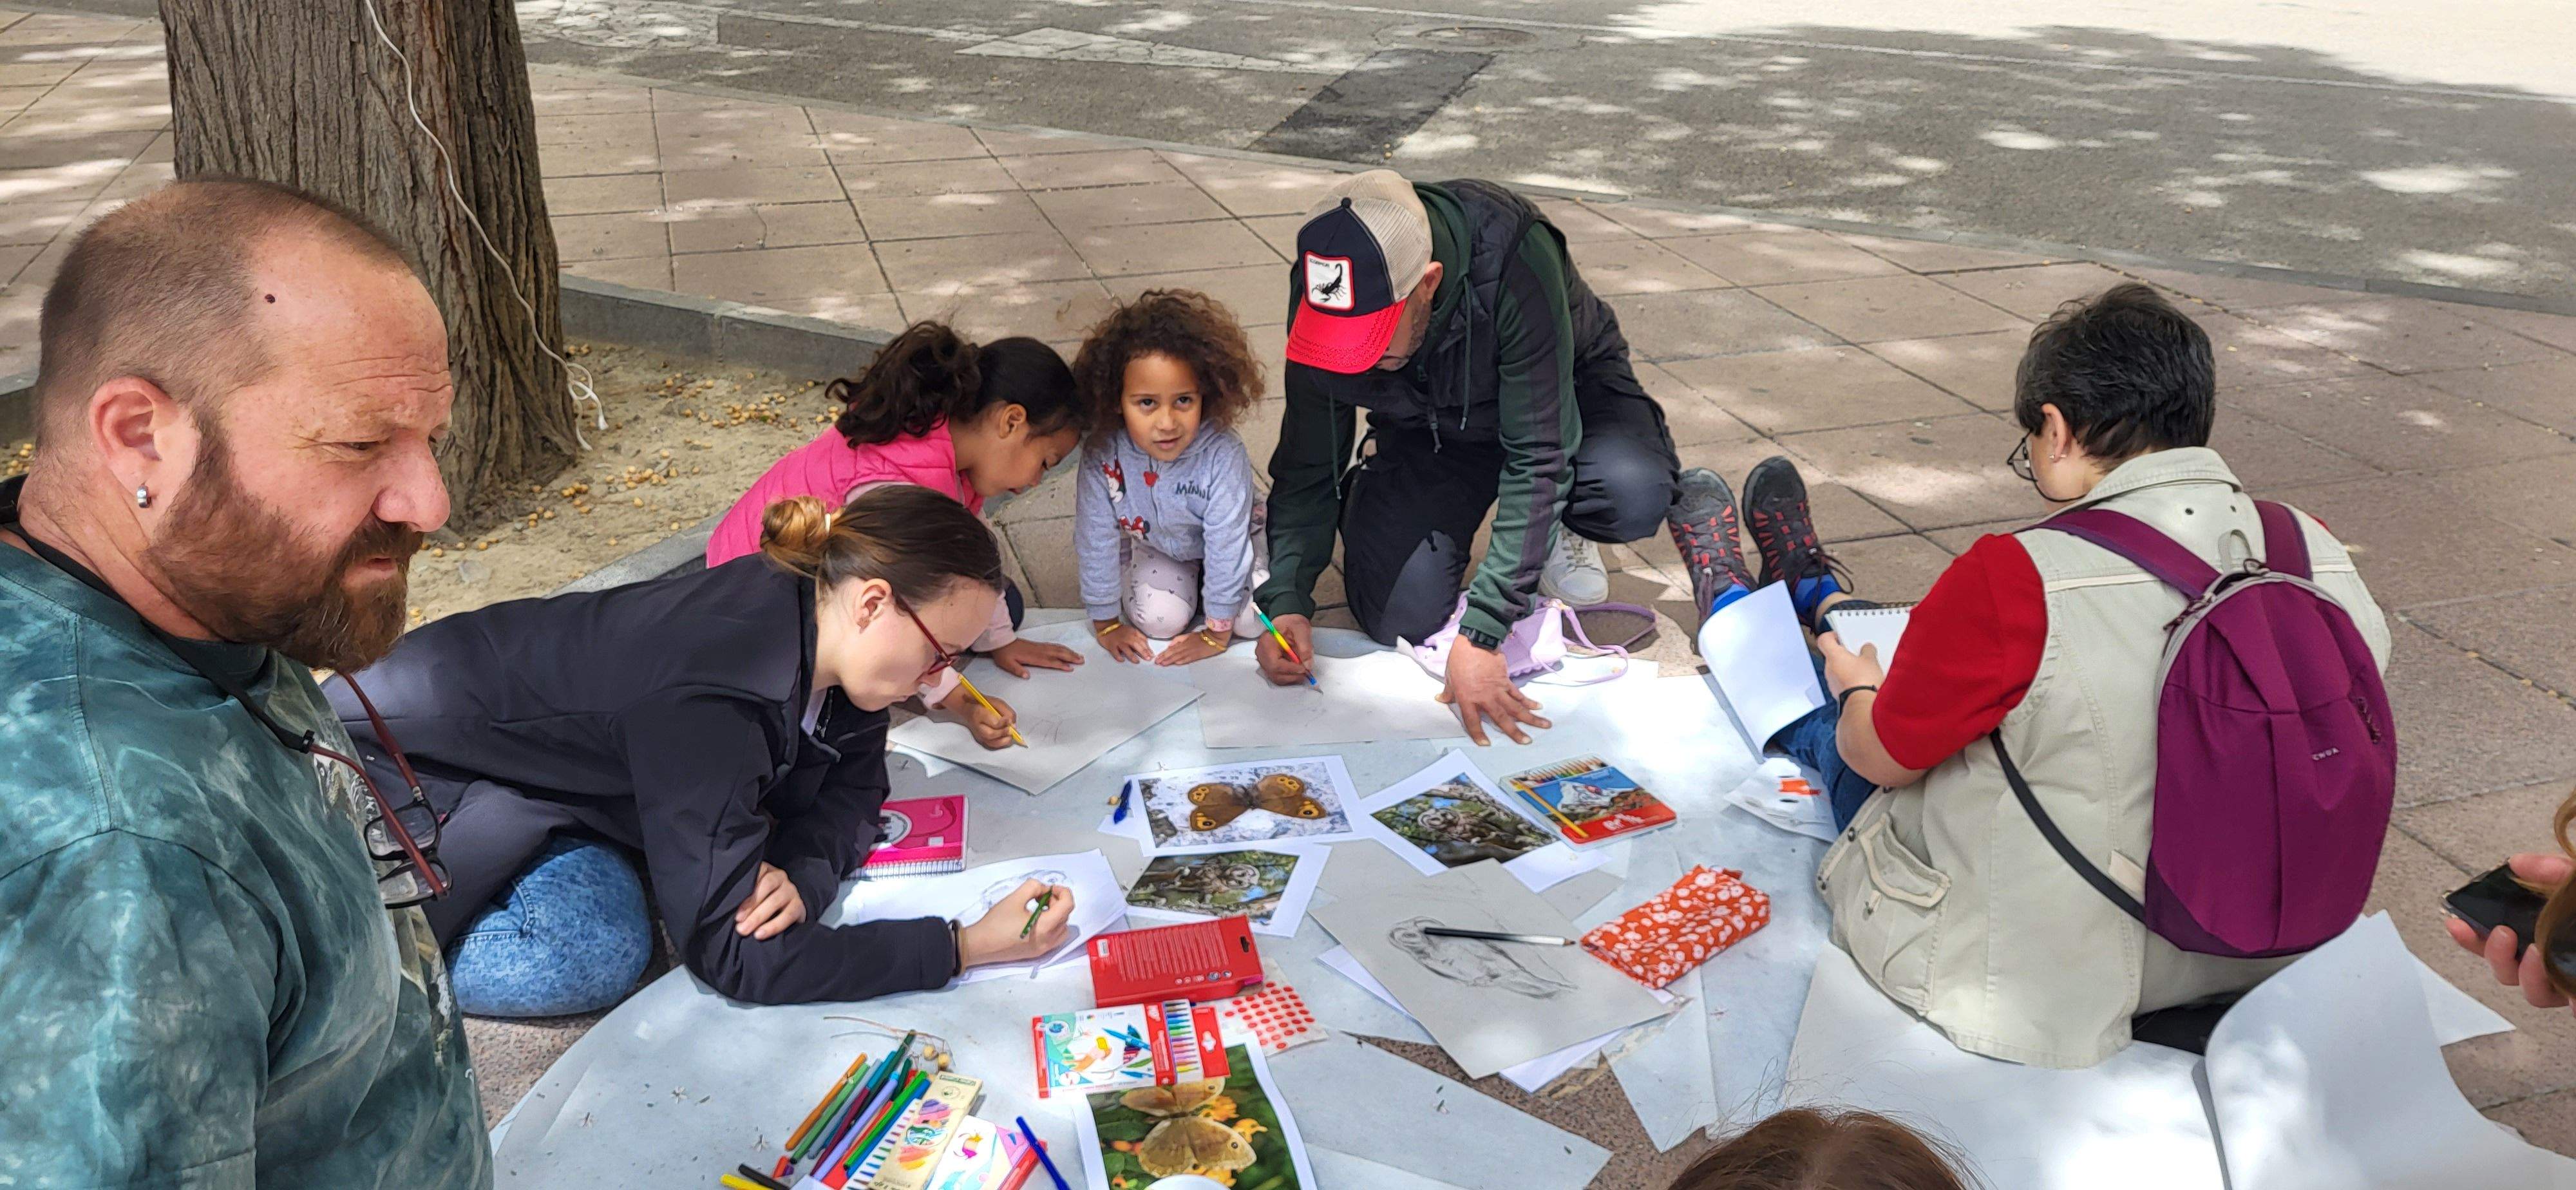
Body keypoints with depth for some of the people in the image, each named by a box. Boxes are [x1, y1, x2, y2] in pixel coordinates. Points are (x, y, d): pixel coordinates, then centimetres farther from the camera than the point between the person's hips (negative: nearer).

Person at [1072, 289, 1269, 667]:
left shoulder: (1223, 455, -39)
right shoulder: (1102, 454, -33)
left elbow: (1226, 548, -31)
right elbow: (1096, 540, -20)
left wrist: (1216, 633, -23)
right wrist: (1107, 624, -12)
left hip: (1232, 541, -2)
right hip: (1156, 546, 2)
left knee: (1255, 618, -19)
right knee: (1158, 620, -18)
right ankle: (1185, 584, 15)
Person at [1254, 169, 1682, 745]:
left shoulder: (1514, 257, -39)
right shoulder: (1329, 296, -25)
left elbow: (1540, 458, -37)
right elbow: (1307, 470, -12)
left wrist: (1480, 632, -39)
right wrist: (1286, 599, -26)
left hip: (1562, 396, -2)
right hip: (1428, 429, 2)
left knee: (1633, 493, -35)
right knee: (1400, 617, -18)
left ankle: (1554, 528, 1)